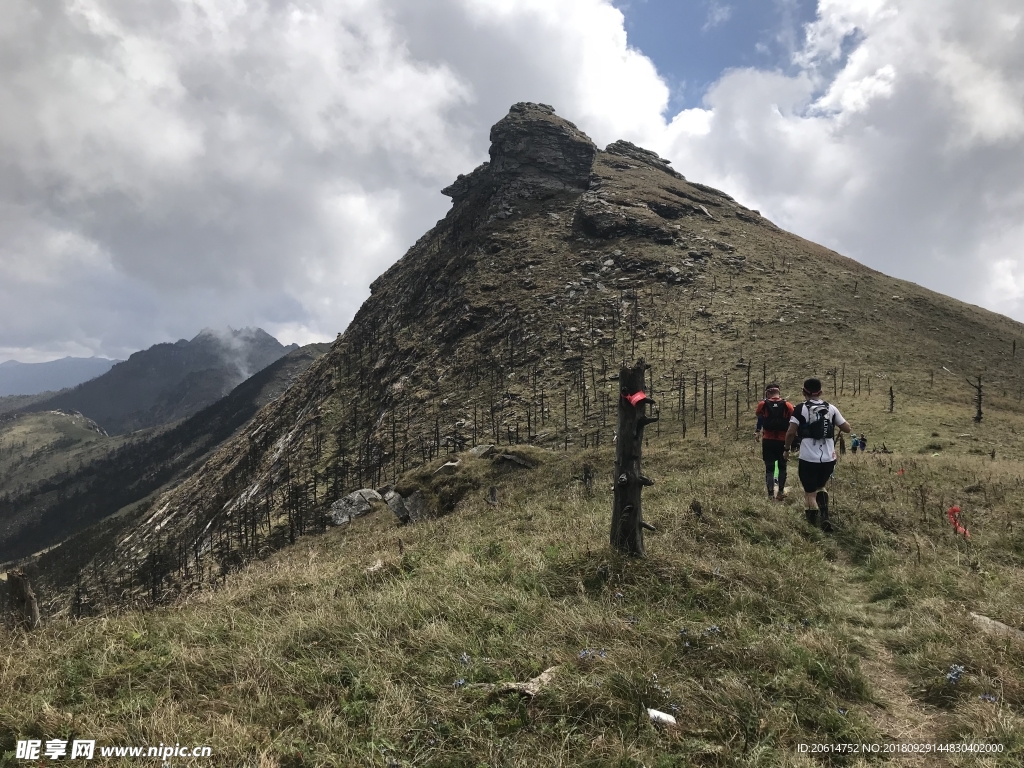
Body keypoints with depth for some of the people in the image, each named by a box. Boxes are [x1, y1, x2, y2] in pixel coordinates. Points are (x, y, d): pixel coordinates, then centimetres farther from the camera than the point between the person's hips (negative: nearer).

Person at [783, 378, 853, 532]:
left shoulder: (801, 409, -4)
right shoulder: (831, 408, 6)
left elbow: (791, 432, -10)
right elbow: (847, 429, 11)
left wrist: (787, 448, 5)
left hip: (808, 458, -4)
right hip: (829, 458, 4)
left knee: (810, 493, 8)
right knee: (820, 486, 26)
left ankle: (815, 524, -2)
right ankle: (824, 517, 7)